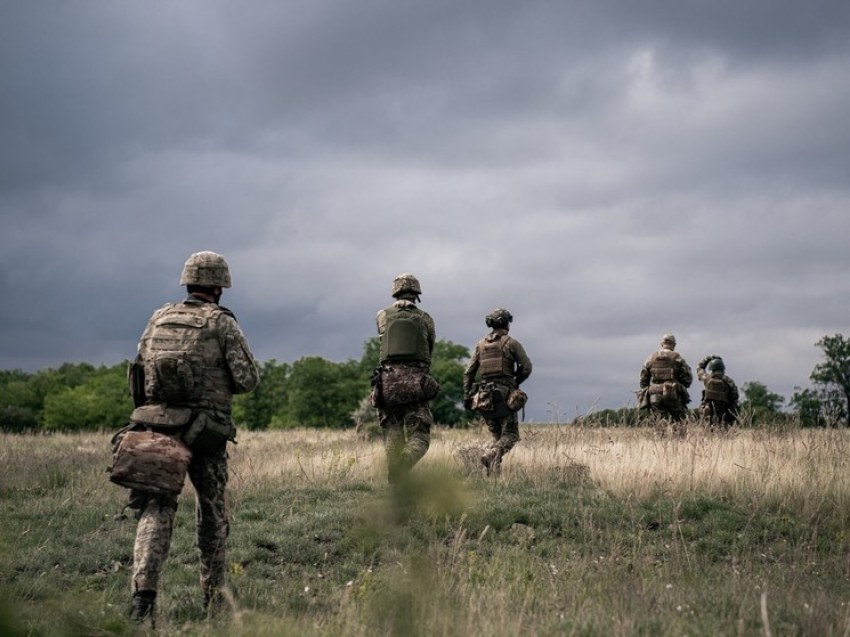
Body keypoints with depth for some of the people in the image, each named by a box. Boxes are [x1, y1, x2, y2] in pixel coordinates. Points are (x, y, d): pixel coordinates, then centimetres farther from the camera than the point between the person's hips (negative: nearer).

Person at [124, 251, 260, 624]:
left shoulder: (158, 319, 9)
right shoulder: (222, 323, -3)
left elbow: (138, 373, 12)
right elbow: (247, 379, -7)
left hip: (157, 427, 2)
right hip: (205, 433, -2)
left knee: (156, 511, -2)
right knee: (212, 513, 14)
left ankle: (144, 592, -22)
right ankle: (214, 596, 25)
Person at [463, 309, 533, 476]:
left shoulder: (481, 344, 11)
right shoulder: (511, 343, -1)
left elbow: (469, 372, 7)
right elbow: (526, 367, -5)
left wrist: (467, 396, 7)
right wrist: (515, 382, 12)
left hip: (485, 396, 5)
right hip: (504, 394, -5)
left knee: (497, 436, 14)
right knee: (510, 435, 0)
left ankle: (493, 473, -4)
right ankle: (491, 454, -28)